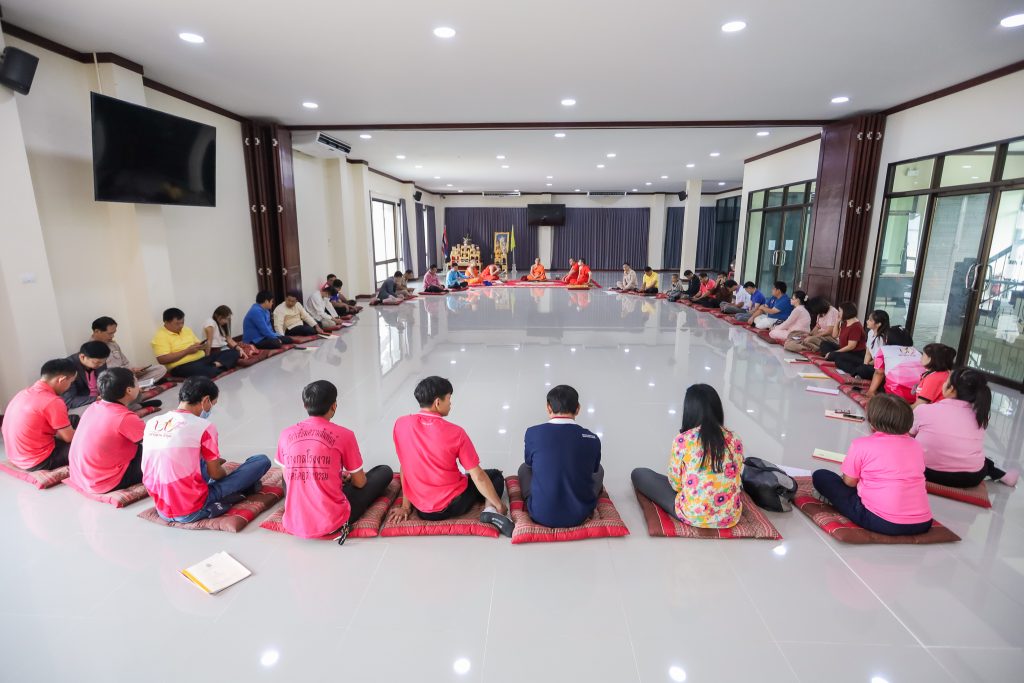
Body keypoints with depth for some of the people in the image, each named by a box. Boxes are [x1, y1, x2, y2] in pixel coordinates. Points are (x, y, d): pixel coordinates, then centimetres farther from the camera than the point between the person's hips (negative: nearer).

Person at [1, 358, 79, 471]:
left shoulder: (25, 393, 3)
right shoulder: (52, 402, -24)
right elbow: (69, 437, -16)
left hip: (16, 456, 9)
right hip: (37, 462, -9)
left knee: (73, 419, 15)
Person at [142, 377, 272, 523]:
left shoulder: (152, 423, 4)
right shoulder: (204, 427, -14)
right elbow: (215, 474, -4)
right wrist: (225, 474, 19)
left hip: (162, 511, 7)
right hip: (193, 512, -7)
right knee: (262, 461, -4)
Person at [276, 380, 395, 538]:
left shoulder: (286, 435, 0)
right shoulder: (343, 435, -10)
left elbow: (288, 478, 15)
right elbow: (360, 483, 1)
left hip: (293, 524, 5)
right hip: (332, 524, -5)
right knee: (385, 472, 12)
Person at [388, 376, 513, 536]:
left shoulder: (401, 424, -10)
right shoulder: (455, 433, -20)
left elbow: (404, 467, 1)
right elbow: (477, 477, -15)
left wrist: (406, 506, 11)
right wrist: (498, 505, -1)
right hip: (453, 505, -7)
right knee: (496, 476, 17)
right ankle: (490, 510, -7)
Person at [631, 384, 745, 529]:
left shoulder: (682, 440, -17)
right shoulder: (735, 440, -5)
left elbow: (675, 484, -7)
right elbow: (736, 478, 8)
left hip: (693, 515, -6)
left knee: (638, 474, 7)